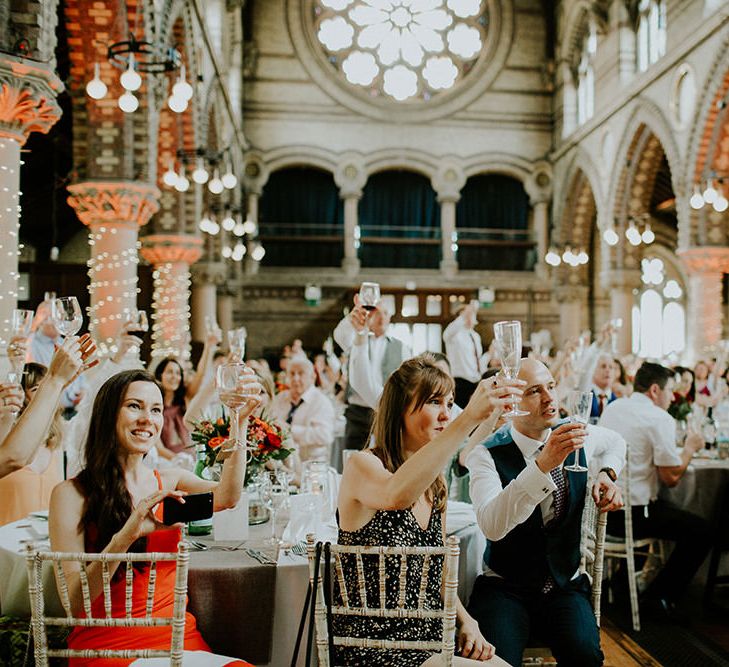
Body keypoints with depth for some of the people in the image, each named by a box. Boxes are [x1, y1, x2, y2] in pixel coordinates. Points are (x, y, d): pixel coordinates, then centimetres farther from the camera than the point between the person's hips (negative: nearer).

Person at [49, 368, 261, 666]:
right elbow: (74, 602, -12)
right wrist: (126, 536, -26)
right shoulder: (71, 494, -4)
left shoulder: (170, 481, 10)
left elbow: (225, 498, -12)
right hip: (106, 643, -5)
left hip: (177, 636, 5)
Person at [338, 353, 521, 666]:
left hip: (430, 635, 7)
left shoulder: (435, 483, 9)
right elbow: (395, 495, -40)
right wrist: (469, 418, -46)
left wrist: (466, 621, 0)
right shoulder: (361, 466, -14)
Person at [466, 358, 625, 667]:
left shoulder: (578, 436, 1)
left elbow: (615, 442, 27)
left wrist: (607, 474, 5)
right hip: (504, 587, -3)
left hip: (566, 585, 4)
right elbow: (492, 526, -33)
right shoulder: (488, 455, -15)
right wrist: (542, 465, -42)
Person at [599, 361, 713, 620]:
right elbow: (671, 477, -13)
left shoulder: (612, 408, 10)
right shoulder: (660, 419, -13)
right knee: (700, 531, 5)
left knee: (665, 507, 35)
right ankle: (660, 596, 8)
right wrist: (690, 447, 4)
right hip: (631, 515, -8)